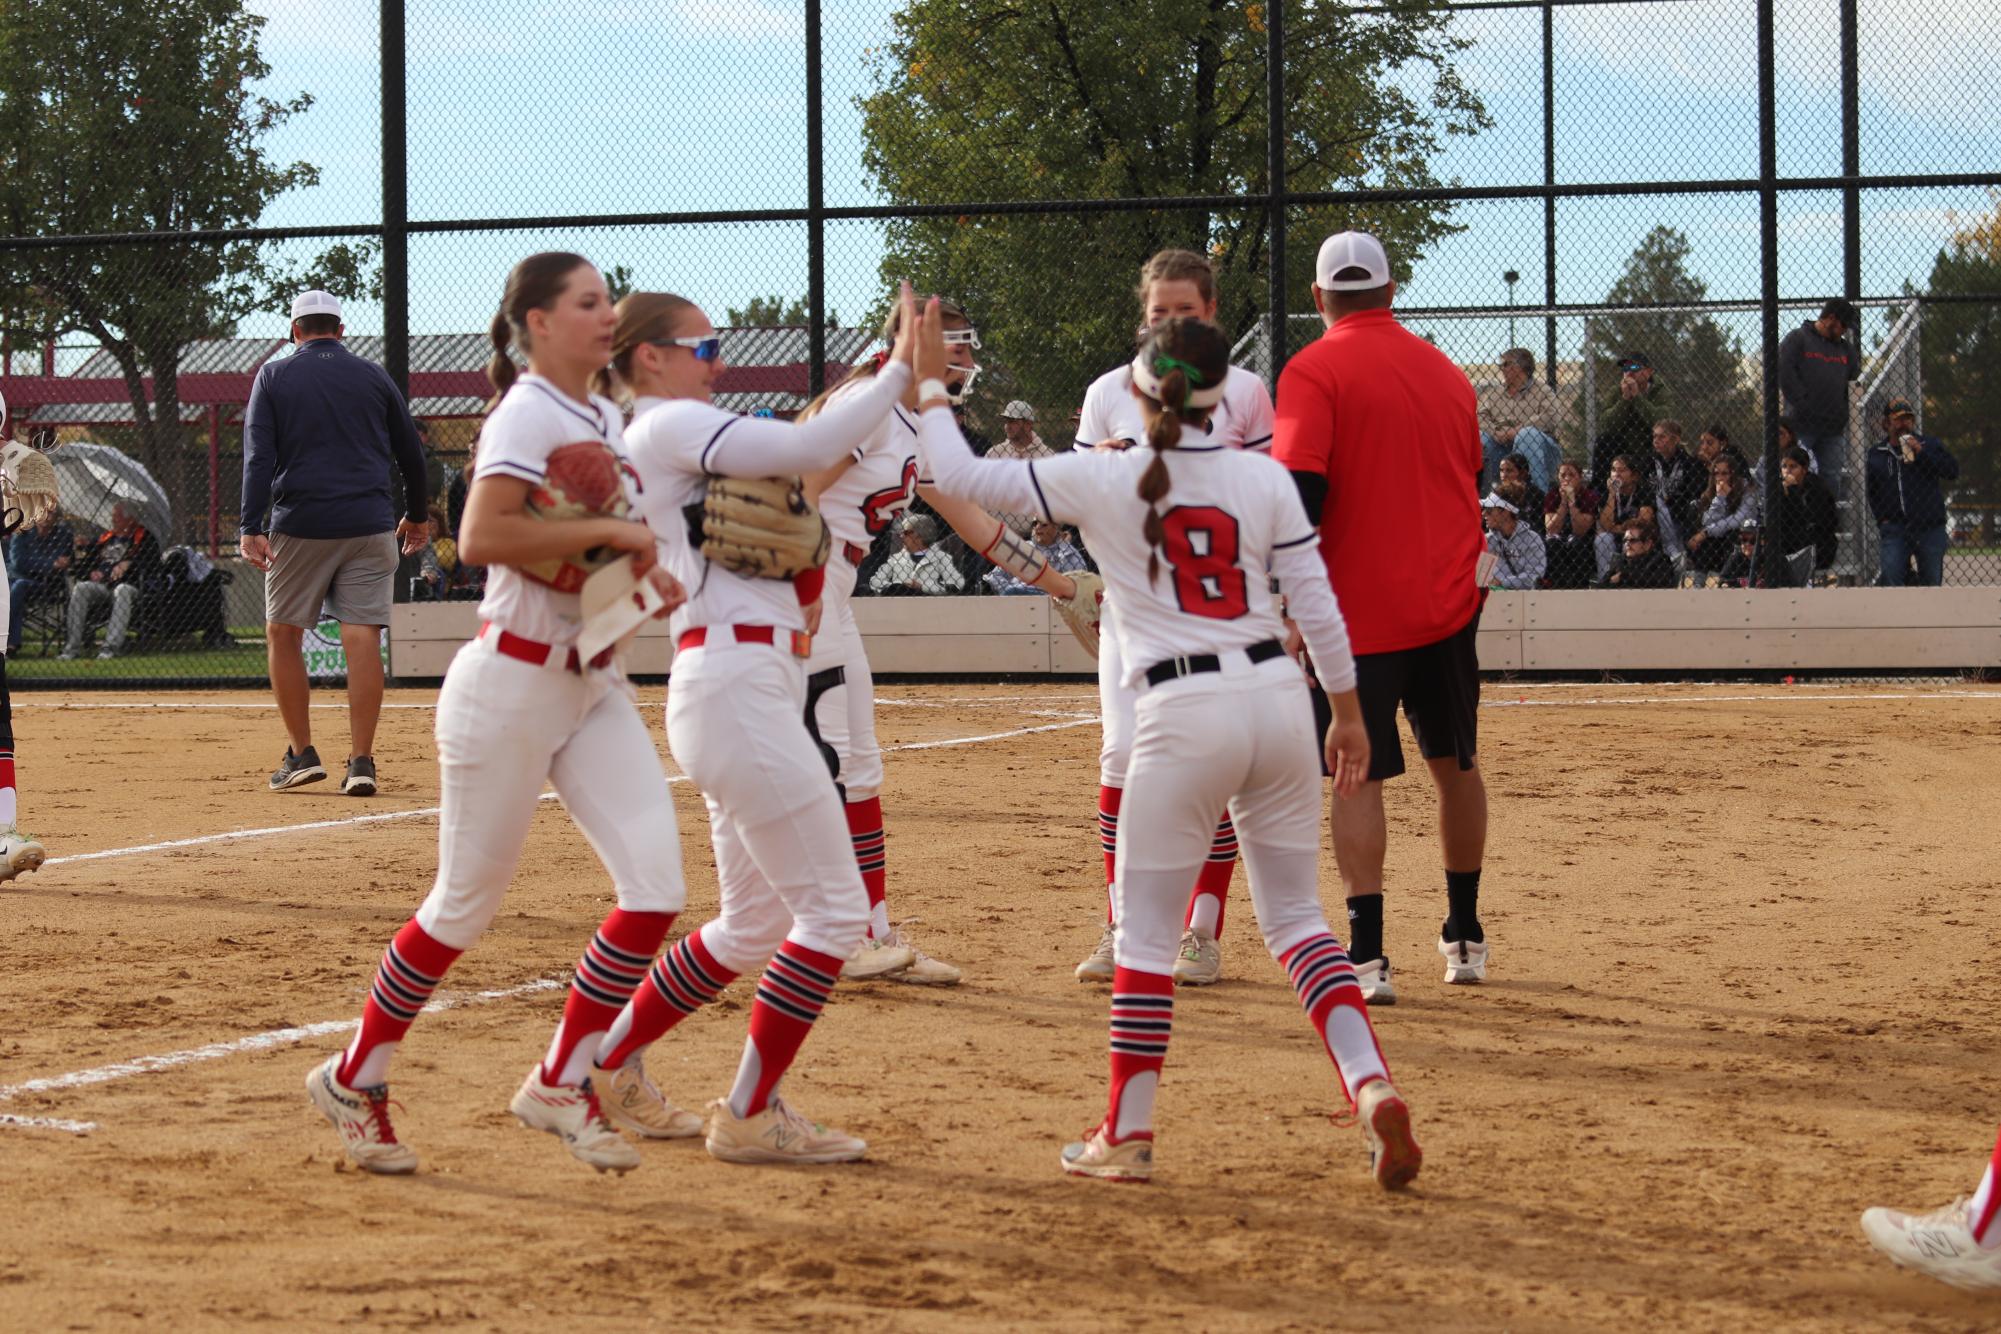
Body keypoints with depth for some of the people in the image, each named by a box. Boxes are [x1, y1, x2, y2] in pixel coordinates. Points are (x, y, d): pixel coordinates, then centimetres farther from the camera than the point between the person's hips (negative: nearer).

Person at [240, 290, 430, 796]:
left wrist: (252, 527, -10)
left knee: (283, 635, 11)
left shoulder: (274, 375, 5)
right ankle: (361, 763, -5)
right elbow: (411, 452, 16)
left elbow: (258, 456, -5)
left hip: (300, 525, -1)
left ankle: (301, 755, 9)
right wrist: (416, 515, 30)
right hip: (368, 524, 2)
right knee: (363, 639, -2)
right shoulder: (373, 376, 11)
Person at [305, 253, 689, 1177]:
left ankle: (562, 1084, 6)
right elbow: (482, 537, -28)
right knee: (465, 906, 3)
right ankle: (354, 1080, 21)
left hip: (597, 686, 8)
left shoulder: (610, 421, 12)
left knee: (656, 886, -7)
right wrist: (610, 530, -23)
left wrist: (652, 569, 7)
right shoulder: (528, 413, -13)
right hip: (511, 684, -7)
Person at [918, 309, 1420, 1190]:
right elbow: (1316, 608, 6)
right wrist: (1348, 714, 17)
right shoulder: (1265, 480, 3)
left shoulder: (1100, 480, -4)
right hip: (1279, 695, 3)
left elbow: (957, 474, 1)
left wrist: (928, 383, 15)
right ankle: (1372, 1088, -2)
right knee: (1295, 916, 14)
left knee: (1146, 927, 8)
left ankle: (1128, 1135, 11)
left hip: (1182, 714, -3)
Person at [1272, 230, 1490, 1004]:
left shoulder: (1314, 373, -8)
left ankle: (1368, 957, -9)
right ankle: (1465, 939, 28)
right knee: (1455, 764, 18)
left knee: (1359, 776, -1)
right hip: (1448, 602, 5)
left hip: (1357, 610, -5)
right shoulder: (1446, 372, 11)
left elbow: (1301, 496, -19)